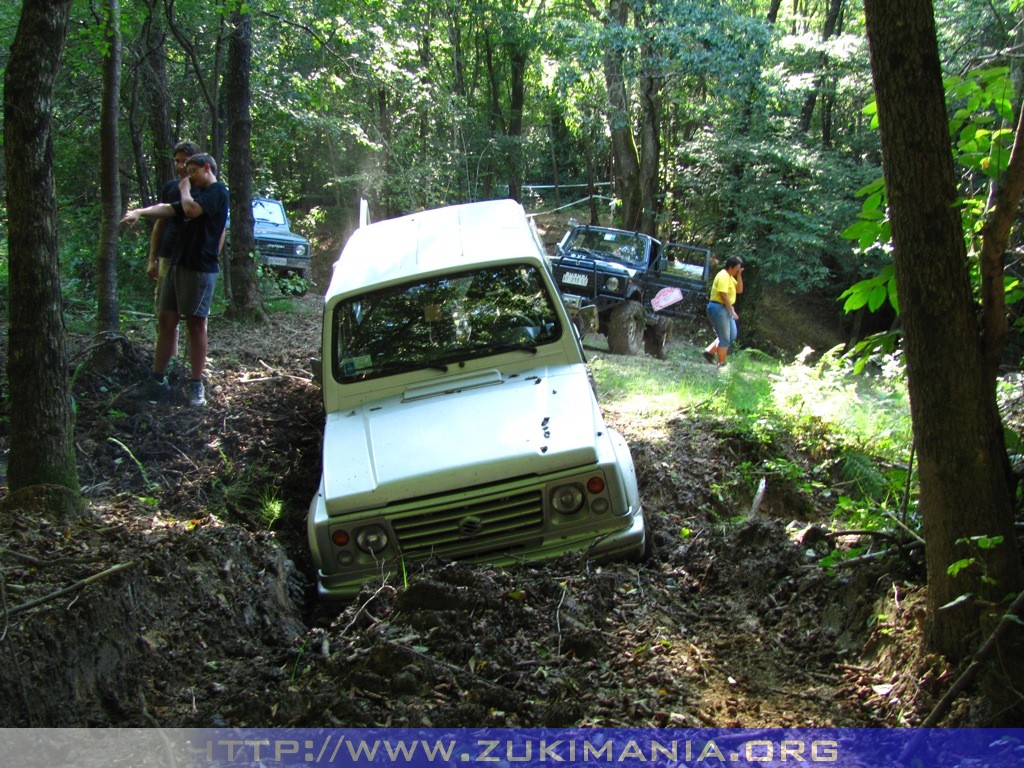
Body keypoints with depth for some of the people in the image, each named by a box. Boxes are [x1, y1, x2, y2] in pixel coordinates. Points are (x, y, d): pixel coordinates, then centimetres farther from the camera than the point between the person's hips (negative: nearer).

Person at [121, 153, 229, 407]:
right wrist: (140, 212, -2)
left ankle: (195, 385, 3)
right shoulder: (196, 193, 23)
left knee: (195, 324, -4)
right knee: (167, 320, 6)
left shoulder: (217, 191, -6)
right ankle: (157, 378, 11)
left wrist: (185, 190, -1)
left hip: (200, 269, -9)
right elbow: (168, 209, 13)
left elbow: (192, 209, -21)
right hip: (178, 264, 9)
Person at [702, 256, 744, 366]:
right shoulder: (723, 276, -17)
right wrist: (732, 311, -20)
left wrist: (739, 275, 3)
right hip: (718, 308, -10)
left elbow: (739, 290, 14)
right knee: (725, 338, -5)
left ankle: (709, 352, 16)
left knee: (732, 335, 13)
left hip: (725, 309, 10)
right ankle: (721, 363, 2)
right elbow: (724, 296, -22)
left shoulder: (730, 277, 14)